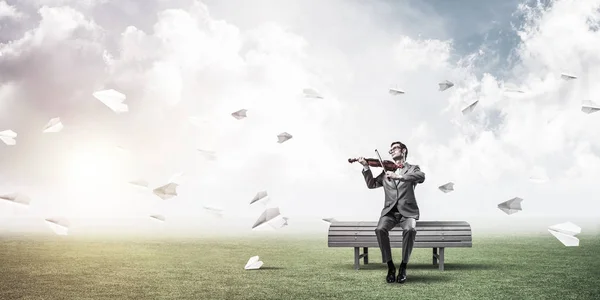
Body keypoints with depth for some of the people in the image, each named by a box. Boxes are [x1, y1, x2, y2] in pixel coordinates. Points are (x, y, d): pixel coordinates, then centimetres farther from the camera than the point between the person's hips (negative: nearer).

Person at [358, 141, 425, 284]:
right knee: (380, 229, -29)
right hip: (390, 211, 2)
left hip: (407, 211, -2)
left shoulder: (413, 168, 10)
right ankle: (390, 267, -15)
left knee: (410, 230, -34)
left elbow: (421, 177, -13)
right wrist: (366, 167, -2)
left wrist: (398, 176, -26)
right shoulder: (386, 171, 21)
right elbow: (372, 184, 12)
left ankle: (403, 267, -18)